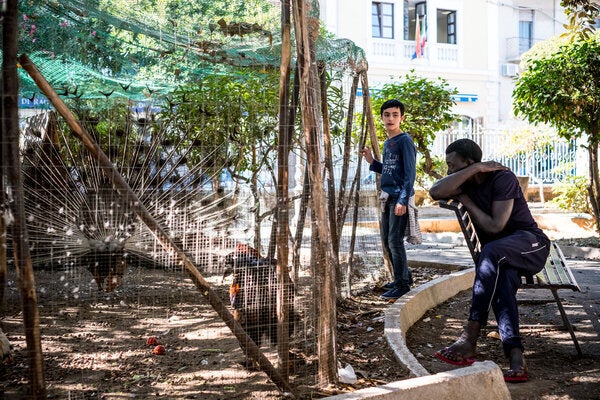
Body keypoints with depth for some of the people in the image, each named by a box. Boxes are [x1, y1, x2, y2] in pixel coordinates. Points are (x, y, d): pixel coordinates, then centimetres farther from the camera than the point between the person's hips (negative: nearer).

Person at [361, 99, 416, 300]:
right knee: (386, 240, 14)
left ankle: (402, 284, 1)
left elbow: (410, 172, -15)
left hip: (399, 197, -9)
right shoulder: (387, 143, 16)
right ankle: (403, 276, 28)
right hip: (387, 197, 9)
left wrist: (403, 200, -21)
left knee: (395, 241, -8)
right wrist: (371, 161, 9)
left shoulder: (405, 141, -9)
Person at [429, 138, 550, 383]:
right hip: (499, 256, 5)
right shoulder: (464, 183, 6)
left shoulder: (502, 178, -12)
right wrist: (474, 169, -18)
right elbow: (436, 192, -18)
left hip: (531, 243, -5)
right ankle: (515, 358, -45)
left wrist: (467, 202, -8)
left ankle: (470, 338, -40)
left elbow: (495, 226, -18)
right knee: (501, 280, -31)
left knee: (491, 251, -37)